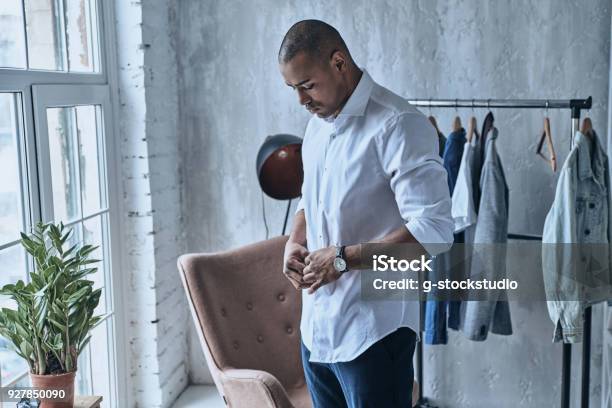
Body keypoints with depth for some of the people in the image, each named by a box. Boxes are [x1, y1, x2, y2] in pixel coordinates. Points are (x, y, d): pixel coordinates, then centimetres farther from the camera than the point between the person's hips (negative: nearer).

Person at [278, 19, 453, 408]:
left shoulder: (400, 126, -17)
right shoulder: (318, 124, 9)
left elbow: (434, 231, -24)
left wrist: (343, 257, -21)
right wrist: (295, 241, 3)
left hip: (373, 331, -8)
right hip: (316, 327, 8)